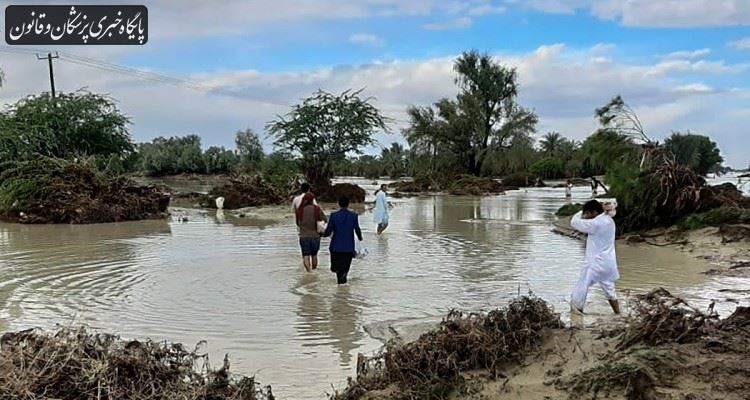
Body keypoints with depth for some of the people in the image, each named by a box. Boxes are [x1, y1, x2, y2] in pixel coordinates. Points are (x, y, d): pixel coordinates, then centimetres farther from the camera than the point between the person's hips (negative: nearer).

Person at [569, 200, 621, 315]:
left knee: (581, 288, 2)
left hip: (595, 263, -9)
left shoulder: (596, 224, -21)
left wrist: (582, 212, -1)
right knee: (609, 290, 20)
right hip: (608, 262, 9)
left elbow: (574, 222, -14)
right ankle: (618, 315, 24)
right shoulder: (609, 220, 6)